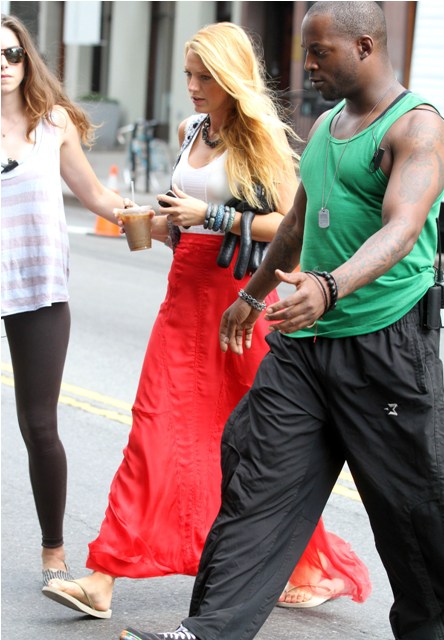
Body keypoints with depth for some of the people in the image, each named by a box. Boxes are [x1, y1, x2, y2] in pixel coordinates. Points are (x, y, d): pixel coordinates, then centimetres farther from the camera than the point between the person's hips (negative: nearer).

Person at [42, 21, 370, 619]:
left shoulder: (264, 138, -7)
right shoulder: (192, 132, 13)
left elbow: (289, 225, -12)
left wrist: (212, 217, -15)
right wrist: (162, 223, 5)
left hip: (241, 295, -6)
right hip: (186, 291, 6)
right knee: (155, 430, -1)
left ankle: (316, 569, 21)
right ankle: (103, 579, -4)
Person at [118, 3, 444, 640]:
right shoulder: (324, 126, 15)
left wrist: (330, 287, -43)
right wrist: (254, 294, 38)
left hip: (386, 343, -7)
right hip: (303, 339, 7)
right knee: (260, 484, -1)